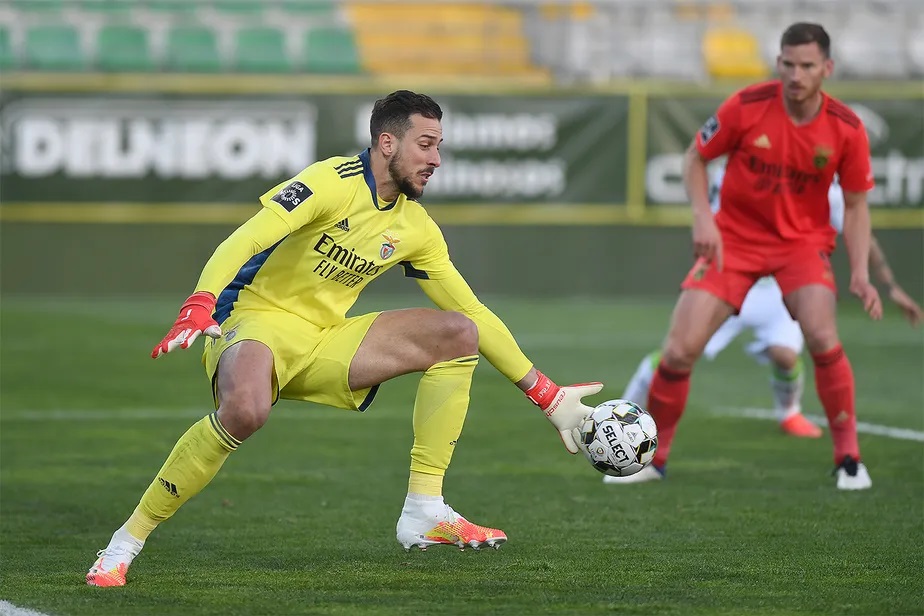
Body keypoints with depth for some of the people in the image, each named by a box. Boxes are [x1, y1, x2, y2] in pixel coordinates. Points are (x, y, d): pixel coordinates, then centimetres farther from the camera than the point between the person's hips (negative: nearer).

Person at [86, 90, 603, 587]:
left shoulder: (415, 228, 7)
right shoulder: (334, 182, -14)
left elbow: (475, 313, 13)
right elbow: (244, 241, -25)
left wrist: (548, 397, 11)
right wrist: (198, 310, -42)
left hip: (322, 345, 7)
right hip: (254, 322, -7)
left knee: (458, 333, -5)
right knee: (246, 410, -41)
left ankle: (424, 514, -7)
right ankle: (127, 542, -26)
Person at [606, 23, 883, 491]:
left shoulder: (846, 128, -12)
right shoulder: (746, 106, -15)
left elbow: (856, 205, 0)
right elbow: (695, 157, 0)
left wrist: (860, 272, -13)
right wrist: (702, 216, -15)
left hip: (803, 240, 0)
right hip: (734, 238, 1)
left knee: (823, 338, -27)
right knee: (679, 351, -10)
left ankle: (848, 459, -9)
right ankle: (652, 457, 12)